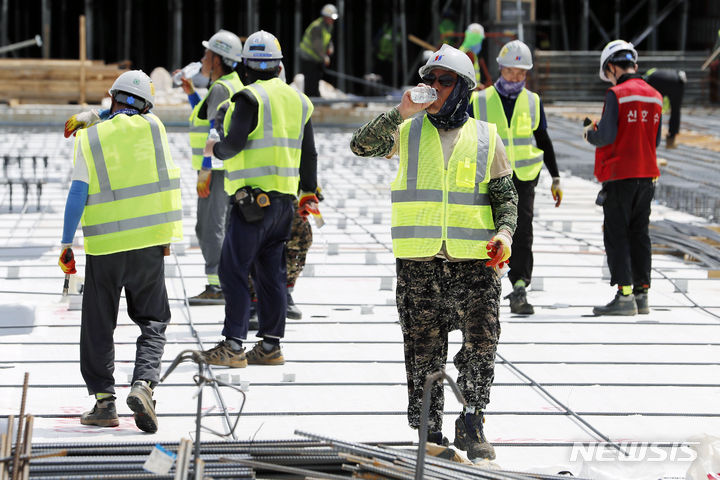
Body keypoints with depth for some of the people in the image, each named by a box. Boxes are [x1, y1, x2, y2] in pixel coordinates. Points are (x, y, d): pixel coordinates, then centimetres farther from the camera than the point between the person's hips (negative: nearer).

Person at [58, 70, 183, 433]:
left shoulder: (90, 138, -3)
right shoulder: (154, 128, 0)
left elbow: (78, 194, -7)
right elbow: (166, 180, 6)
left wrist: (67, 243, -3)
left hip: (104, 245, -1)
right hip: (149, 241, 1)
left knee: (98, 325, 10)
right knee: (153, 321, 10)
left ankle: (103, 401, 9)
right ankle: (143, 383, -12)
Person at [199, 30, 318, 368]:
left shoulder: (250, 98, -11)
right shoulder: (297, 100, 12)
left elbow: (235, 143, -19)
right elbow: (308, 153, 17)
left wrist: (215, 148, 3)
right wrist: (309, 193, 25)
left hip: (253, 197, -7)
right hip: (283, 200, 7)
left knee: (234, 271, -4)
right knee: (271, 273, 11)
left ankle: (233, 346, -6)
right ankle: (270, 346, 12)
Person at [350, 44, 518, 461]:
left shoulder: (486, 137, 8)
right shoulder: (407, 131, 7)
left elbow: (506, 195, 8)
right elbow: (362, 146, -8)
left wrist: (504, 231, -10)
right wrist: (400, 113, -18)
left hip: (475, 258, 0)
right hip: (419, 259, 0)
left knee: (482, 343, -5)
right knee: (424, 349, 4)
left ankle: (471, 426, 8)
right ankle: (429, 432, 13)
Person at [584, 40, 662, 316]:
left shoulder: (617, 94, -13)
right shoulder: (655, 97, 8)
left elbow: (605, 136, -16)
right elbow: (655, 141, 14)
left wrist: (589, 134, 4)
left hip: (619, 175, -7)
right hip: (647, 174, 7)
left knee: (617, 235, -3)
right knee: (639, 234, 12)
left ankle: (624, 295, -9)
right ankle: (641, 293, 12)